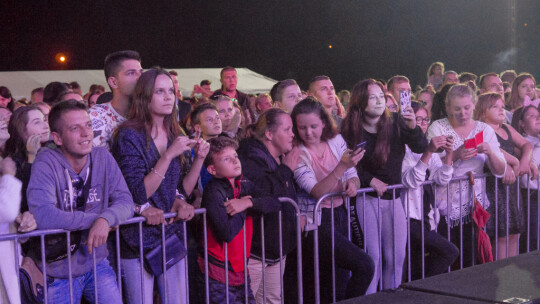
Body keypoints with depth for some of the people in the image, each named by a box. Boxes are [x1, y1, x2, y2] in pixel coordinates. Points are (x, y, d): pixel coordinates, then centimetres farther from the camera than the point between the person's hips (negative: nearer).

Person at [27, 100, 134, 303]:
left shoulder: (103, 158, -4)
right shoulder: (46, 163, -16)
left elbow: (126, 203, -9)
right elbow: (43, 216, -27)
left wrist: (106, 219, -31)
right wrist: (94, 219, -26)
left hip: (96, 262, 3)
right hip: (59, 270, -3)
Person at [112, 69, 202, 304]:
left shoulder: (174, 134, 7)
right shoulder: (129, 136, -12)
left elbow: (183, 189, 9)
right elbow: (137, 194, -19)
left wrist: (199, 158, -6)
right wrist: (169, 155, -24)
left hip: (171, 232, 5)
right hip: (139, 238, -5)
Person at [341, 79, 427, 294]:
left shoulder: (395, 123, -1)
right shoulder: (350, 130, -4)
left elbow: (421, 148, -7)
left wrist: (413, 127, -25)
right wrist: (369, 179, -13)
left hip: (393, 196, 2)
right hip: (367, 198, -2)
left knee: (396, 256, 5)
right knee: (373, 256, -6)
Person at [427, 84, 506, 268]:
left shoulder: (485, 130, 7)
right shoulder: (437, 128, -1)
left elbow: (500, 172, 4)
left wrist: (490, 152, -14)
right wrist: (456, 155, -26)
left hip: (475, 204, 2)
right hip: (445, 205, -2)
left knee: (471, 259, 0)